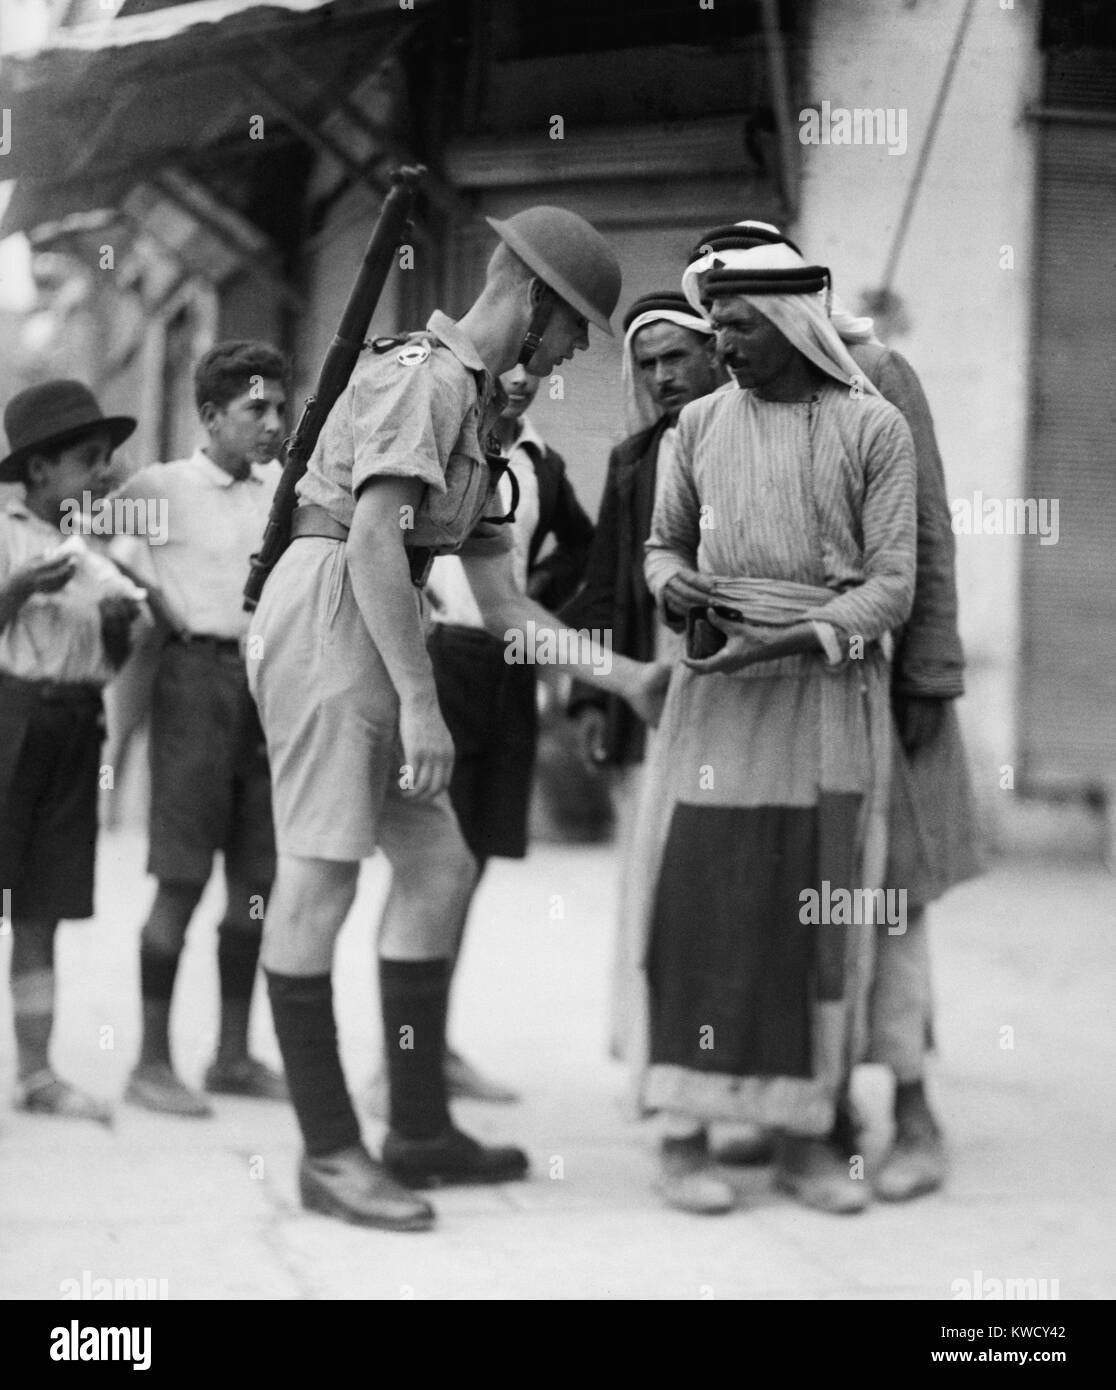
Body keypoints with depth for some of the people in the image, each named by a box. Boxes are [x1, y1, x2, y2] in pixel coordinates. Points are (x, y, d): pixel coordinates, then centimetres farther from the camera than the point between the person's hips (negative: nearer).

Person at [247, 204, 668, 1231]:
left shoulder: (481, 413, 22)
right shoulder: (424, 374, -8)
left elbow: (505, 607, 20)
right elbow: (372, 543, -20)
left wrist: (629, 678, 14)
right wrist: (421, 703, -23)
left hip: (374, 635, 10)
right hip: (325, 612, -10)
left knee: (439, 865, 9)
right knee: (324, 875, -9)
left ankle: (419, 1127, 16)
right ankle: (330, 1152, -6)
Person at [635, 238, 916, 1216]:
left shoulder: (873, 428, -1)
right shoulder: (702, 423, 9)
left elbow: (891, 587, -5)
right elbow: (663, 543, 21)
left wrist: (785, 642, -17)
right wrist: (676, 587, -3)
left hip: (832, 685, -1)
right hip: (716, 686, 2)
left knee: (819, 915, 1)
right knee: (698, 902, -5)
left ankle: (805, 1137, 9)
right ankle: (684, 1136, -1)